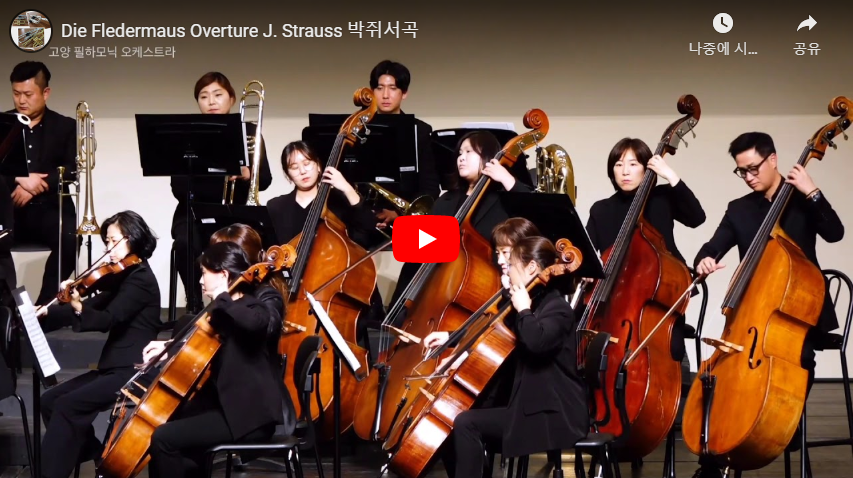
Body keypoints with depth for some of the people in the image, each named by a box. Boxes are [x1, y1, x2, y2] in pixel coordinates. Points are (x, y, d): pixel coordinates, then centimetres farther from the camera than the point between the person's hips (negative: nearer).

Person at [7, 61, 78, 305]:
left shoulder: (65, 127, 10)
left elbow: (70, 170, -3)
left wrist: (35, 187, -17)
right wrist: (20, 180, -18)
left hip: (49, 208, 0)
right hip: (11, 207, 0)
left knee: (69, 239, -31)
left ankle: (44, 305, -17)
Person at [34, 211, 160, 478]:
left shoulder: (140, 277, -12)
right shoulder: (124, 276, 16)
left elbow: (109, 318, -24)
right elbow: (96, 306, 13)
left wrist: (79, 308, -43)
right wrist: (46, 313, 3)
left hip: (133, 372, -10)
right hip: (115, 368, 10)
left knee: (67, 406, -22)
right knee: (50, 400, 0)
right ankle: (98, 456, 5)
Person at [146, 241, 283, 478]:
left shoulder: (251, 308, -11)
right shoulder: (224, 313, 14)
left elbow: (254, 323, -38)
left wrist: (222, 297, -22)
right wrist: (169, 350, 13)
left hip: (248, 414, -10)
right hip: (224, 403, 10)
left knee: (164, 438, -18)